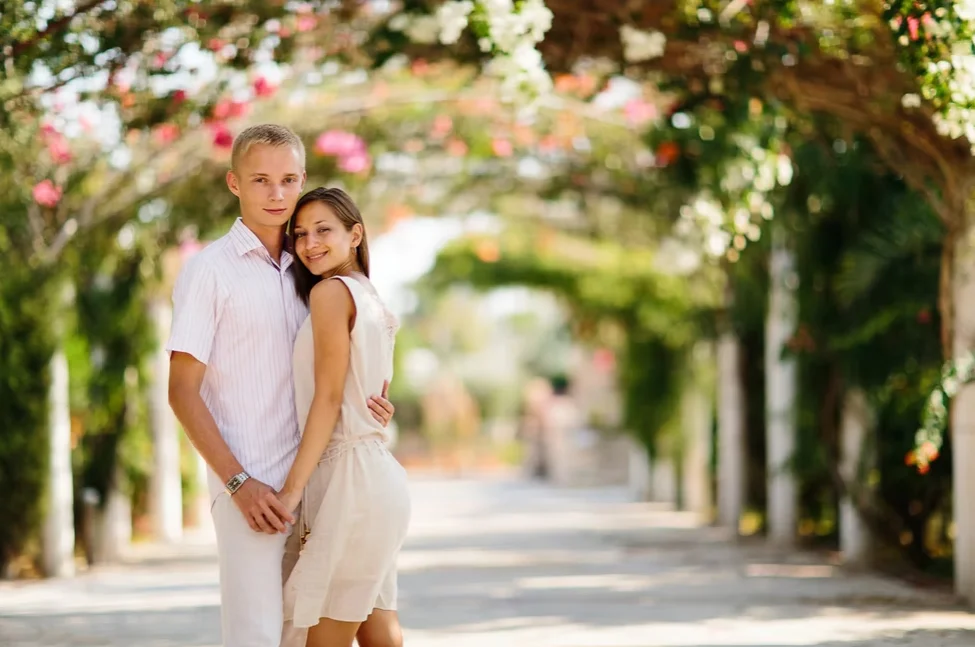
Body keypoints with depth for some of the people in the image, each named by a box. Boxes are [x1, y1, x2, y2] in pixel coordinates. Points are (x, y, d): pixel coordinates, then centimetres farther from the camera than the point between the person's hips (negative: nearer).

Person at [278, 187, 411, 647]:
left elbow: (329, 397, -13)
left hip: (351, 476, -9)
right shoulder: (371, 299, 19)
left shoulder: (330, 291, -7)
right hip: (378, 471, 9)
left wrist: (293, 488, -15)